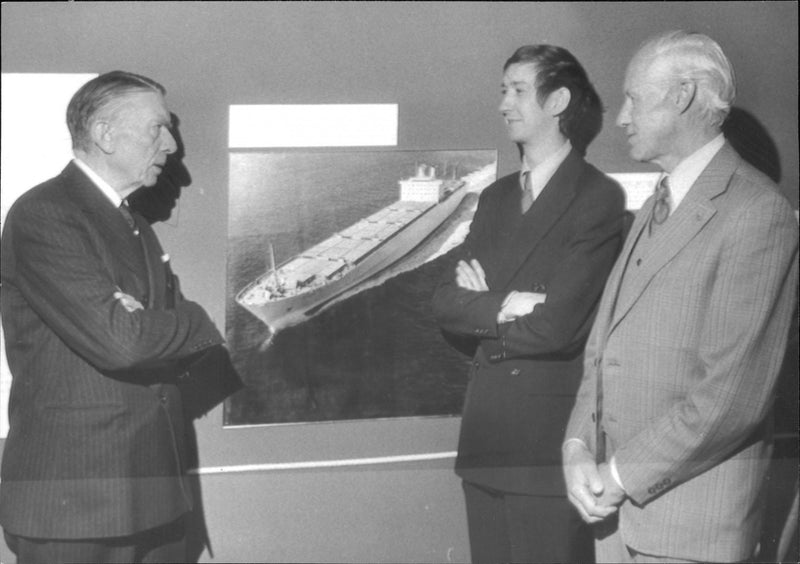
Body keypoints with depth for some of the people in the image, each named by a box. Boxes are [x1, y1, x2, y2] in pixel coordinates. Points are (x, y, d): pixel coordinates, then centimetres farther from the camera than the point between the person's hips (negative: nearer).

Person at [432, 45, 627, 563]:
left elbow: (556, 328, -17)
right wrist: (501, 308, -13)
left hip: (550, 439, -6)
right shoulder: (496, 197, 14)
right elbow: (445, 303, 6)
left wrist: (479, 311, -2)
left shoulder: (599, 198, -9)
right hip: (485, 431, 7)